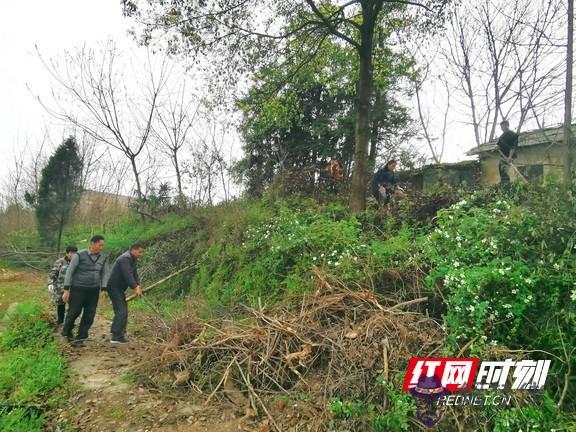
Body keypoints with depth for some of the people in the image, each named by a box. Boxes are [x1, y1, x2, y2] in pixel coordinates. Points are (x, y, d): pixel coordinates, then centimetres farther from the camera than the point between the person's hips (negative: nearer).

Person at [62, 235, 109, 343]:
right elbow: (69, 272, -12)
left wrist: (103, 290, -2)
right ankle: (66, 331, 33)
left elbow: (105, 274, 6)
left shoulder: (103, 257, -1)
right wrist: (66, 290, -14)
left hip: (93, 290, 4)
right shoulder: (80, 255, -14)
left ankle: (81, 336, 13)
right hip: (78, 289, -4)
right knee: (74, 312, 6)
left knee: (90, 314, 0)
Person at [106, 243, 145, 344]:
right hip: (114, 287, -10)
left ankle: (115, 331, 29)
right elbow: (127, 275, -31)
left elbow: (135, 274, 5)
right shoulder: (125, 259, -21)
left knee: (124, 310, 17)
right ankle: (116, 337, -11)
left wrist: (138, 285, -9)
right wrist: (135, 287, -33)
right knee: (121, 311, -13)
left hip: (120, 288, 10)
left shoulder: (134, 260, 10)